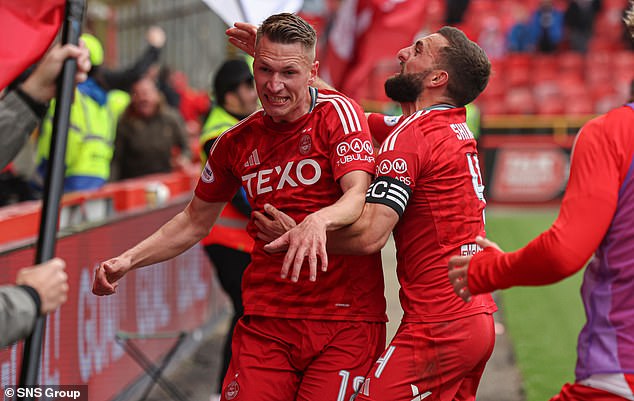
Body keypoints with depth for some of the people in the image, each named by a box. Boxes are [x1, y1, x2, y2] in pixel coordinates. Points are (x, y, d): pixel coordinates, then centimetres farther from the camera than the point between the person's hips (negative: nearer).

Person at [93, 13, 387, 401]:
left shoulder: (337, 113, -4)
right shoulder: (236, 143, 9)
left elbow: (359, 195, -18)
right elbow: (196, 221, 22)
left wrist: (318, 220, -39)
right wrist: (127, 260, 12)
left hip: (345, 323, -3)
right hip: (267, 321, 4)